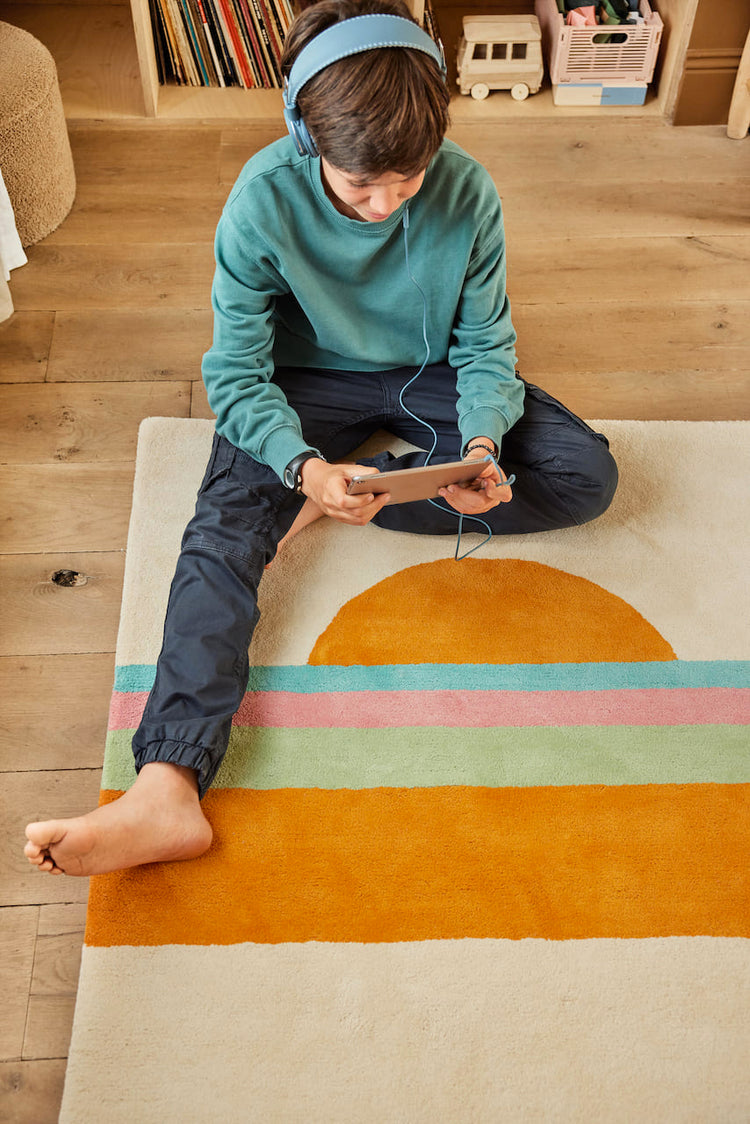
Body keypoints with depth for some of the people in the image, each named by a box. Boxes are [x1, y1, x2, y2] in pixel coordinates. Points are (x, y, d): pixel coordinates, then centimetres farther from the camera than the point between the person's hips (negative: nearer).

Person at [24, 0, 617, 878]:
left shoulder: (466, 192, -19)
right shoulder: (265, 198, -23)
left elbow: (485, 347, -10)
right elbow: (237, 373, -21)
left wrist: (482, 444, -30)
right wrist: (304, 465, -39)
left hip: (429, 376, 2)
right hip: (307, 382, -2)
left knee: (588, 475, -16)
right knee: (224, 524, -28)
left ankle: (354, 494, -19)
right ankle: (168, 786, -41)